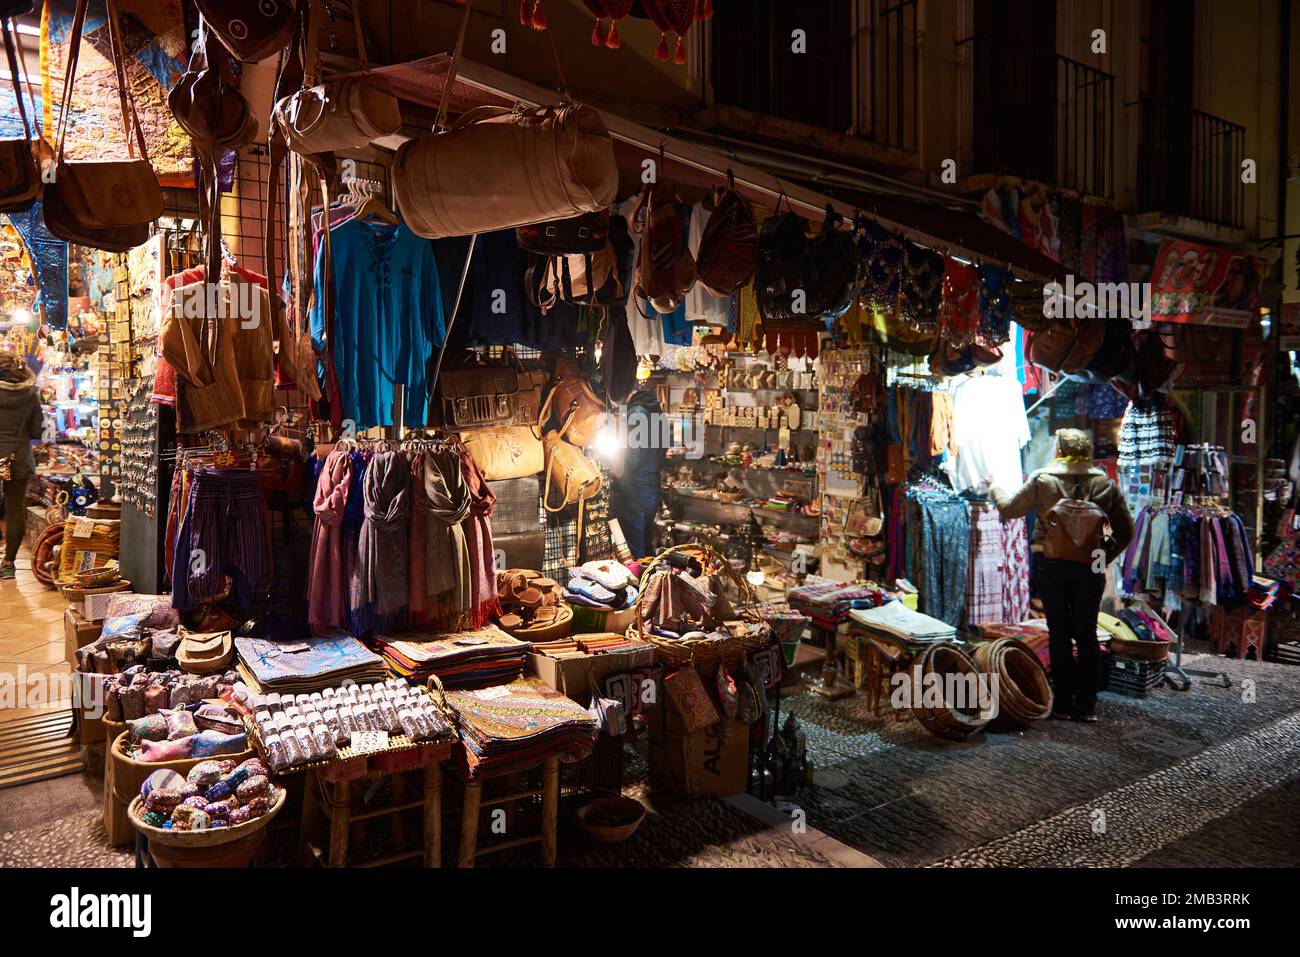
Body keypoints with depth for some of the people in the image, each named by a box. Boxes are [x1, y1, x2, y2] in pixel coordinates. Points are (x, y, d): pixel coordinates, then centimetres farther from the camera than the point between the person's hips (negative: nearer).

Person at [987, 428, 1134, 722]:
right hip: (1090, 567, 2)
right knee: (1087, 634, 9)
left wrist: (994, 488, 23)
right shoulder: (1105, 483, 1)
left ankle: (1063, 703, 12)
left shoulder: (1042, 480, -6)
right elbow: (1126, 531, 4)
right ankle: (1087, 704, 14)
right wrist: (1105, 556, 14)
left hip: (1051, 565, -1)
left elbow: (1009, 509, 5)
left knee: (1059, 633, 7)